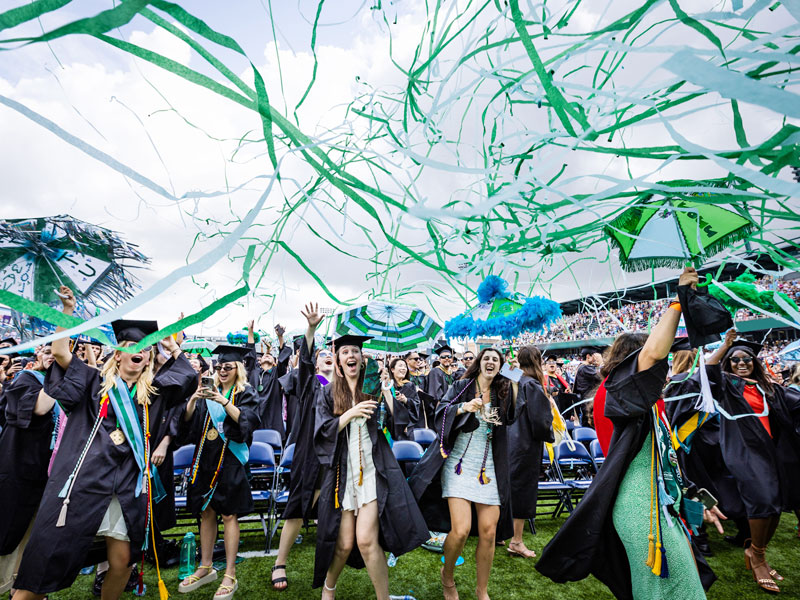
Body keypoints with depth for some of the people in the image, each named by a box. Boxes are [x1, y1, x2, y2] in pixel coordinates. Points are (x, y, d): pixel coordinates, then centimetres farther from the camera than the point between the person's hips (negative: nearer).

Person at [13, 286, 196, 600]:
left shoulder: (152, 393, 14)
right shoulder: (95, 381, 8)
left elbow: (188, 377, 9)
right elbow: (60, 353, -3)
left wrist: (172, 346, 11)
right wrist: (68, 310, -5)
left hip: (126, 489, 2)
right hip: (82, 483, -2)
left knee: (121, 562, 3)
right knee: (47, 561, -2)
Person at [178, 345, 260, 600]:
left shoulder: (246, 394, -1)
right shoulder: (209, 392, 11)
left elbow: (246, 420, -16)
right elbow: (188, 421, 3)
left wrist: (224, 401, -27)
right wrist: (193, 400, -16)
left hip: (230, 461, -4)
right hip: (206, 459, 5)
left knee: (228, 515, -1)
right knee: (206, 512, 11)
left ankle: (230, 576, 8)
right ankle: (206, 567, 27)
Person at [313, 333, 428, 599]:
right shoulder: (327, 393, 7)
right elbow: (323, 432, -2)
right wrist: (351, 413, -15)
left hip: (373, 470, -1)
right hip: (342, 472, 1)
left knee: (366, 540, -12)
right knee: (344, 543, 4)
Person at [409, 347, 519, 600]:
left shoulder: (503, 391, 9)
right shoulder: (461, 386, 0)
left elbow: (510, 420, 8)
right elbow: (441, 411, -10)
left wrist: (514, 394, -2)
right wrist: (463, 407, -27)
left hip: (489, 469, 3)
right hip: (460, 464, -3)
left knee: (488, 532, 0)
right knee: (461, 530, -12)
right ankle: (447, 576, 19)